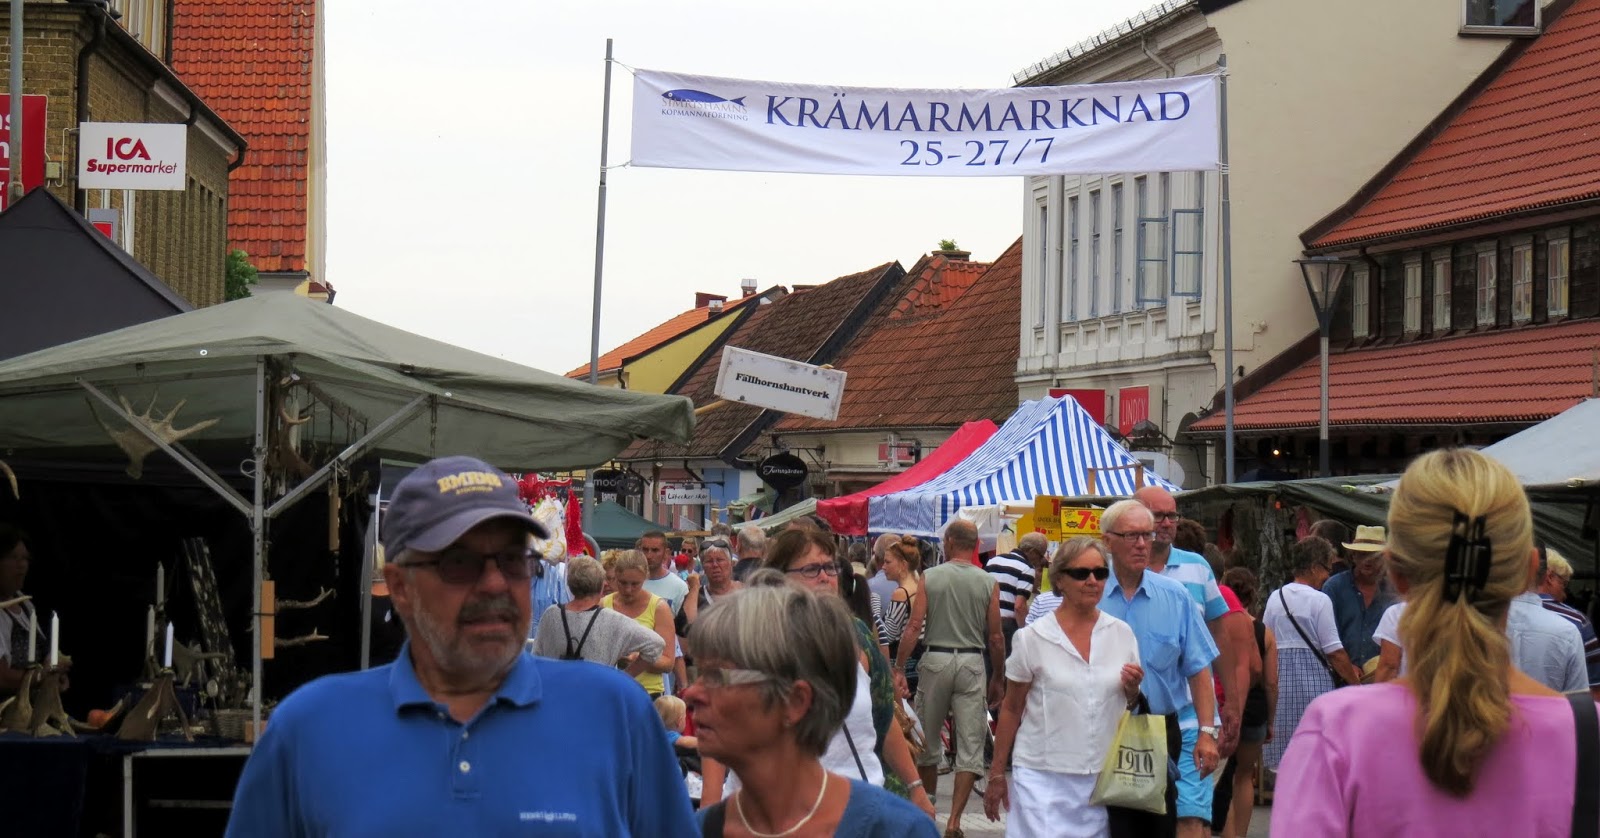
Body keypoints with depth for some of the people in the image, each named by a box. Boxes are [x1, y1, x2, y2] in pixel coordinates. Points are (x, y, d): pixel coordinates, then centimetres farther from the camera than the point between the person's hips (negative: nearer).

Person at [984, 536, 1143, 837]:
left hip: (1102, 778, 3)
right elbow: (1011, 710, 3)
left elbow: (1132, 706, 17)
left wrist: (1133, 689, -7)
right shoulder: (1032, 638, -3)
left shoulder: (1122, 634, 6)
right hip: (1043, 778, -3)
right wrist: (996, 775, 4)